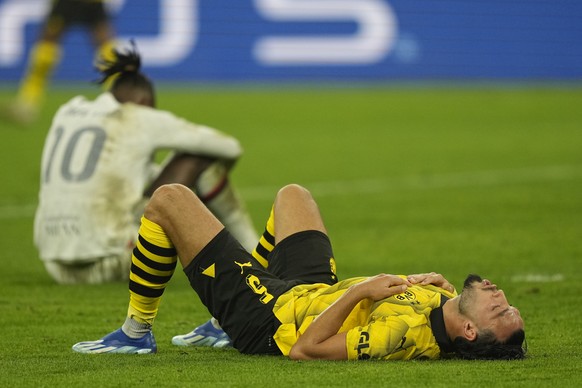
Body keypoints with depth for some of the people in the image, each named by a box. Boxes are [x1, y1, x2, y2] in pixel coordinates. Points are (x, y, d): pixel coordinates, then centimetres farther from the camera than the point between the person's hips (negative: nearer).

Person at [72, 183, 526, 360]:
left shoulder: (403, 332, -42)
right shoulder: (442, 306, -19)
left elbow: (306, 348, -37)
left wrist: (359, 291, -38)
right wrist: (433, 283, -13)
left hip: (266, 317, -8)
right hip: (312, 288, 8)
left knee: (169, 200, -3)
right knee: (292, 193, 32)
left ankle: (137, 333, 19)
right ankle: (223, 327, 41)